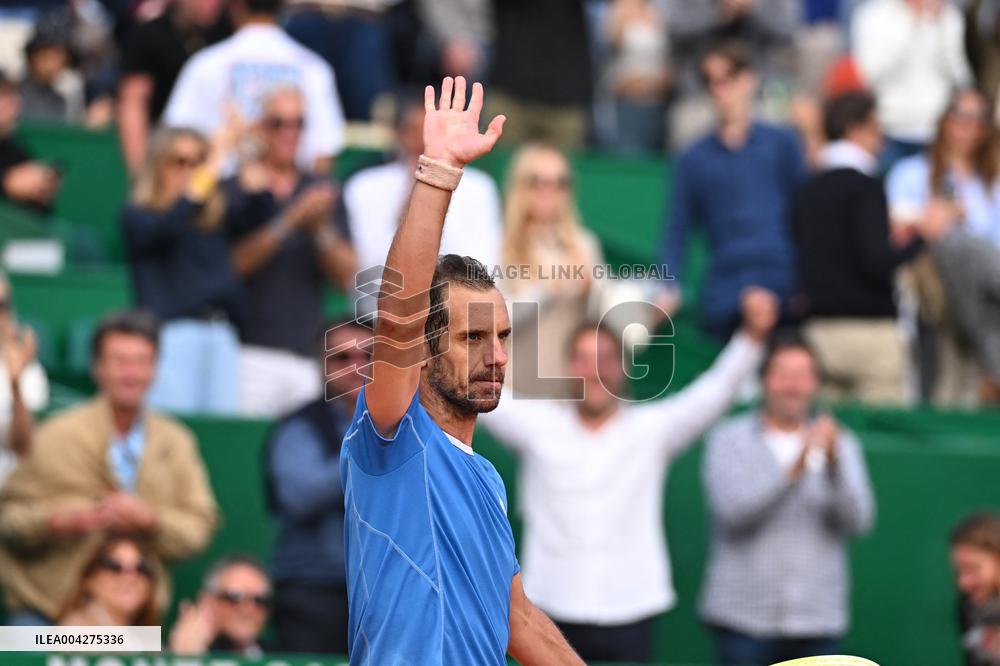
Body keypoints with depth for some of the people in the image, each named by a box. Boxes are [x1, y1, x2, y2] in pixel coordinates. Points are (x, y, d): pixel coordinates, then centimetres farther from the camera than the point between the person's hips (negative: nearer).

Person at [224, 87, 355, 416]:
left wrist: (320, 229, -7)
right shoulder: (236, 189, 4)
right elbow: (232, 263, -9)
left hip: (308, 355, 4)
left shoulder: (320, 191, 16)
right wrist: (290, 221, -15)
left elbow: (347, 276, 10)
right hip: (251, 350, -4)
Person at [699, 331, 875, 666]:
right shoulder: (730, 439, 5)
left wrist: (834, 463, -17)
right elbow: (732, 509, -11)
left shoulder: (840, 445, 12)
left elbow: (858, 520, -1)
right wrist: (793, 470, -22)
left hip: (818, 619, 2)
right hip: (745, 617, -2)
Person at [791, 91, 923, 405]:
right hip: (868, 327, -7)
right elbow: (877, 264, -18)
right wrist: (921, 237, -5)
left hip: (818, 329, 7)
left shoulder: (807, 191, 11)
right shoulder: (866, 187, -10)